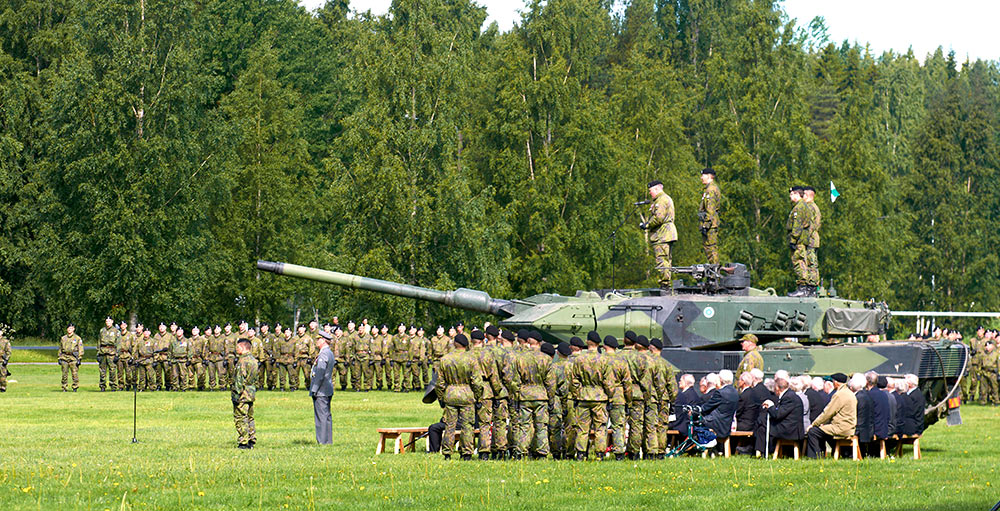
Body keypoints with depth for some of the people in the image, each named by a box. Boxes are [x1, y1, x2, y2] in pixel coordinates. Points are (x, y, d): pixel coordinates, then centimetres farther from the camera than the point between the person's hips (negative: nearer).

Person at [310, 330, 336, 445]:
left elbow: (320, 374, -20)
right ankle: (328, 440, 15)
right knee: (326, 416, 12)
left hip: (321, 392, -10)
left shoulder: (323, 354, -16)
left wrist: (314, 390, -17)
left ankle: (322, 441, -9)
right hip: (327, 391, 10)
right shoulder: (330, 353, 15)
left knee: (321, 416, -9)